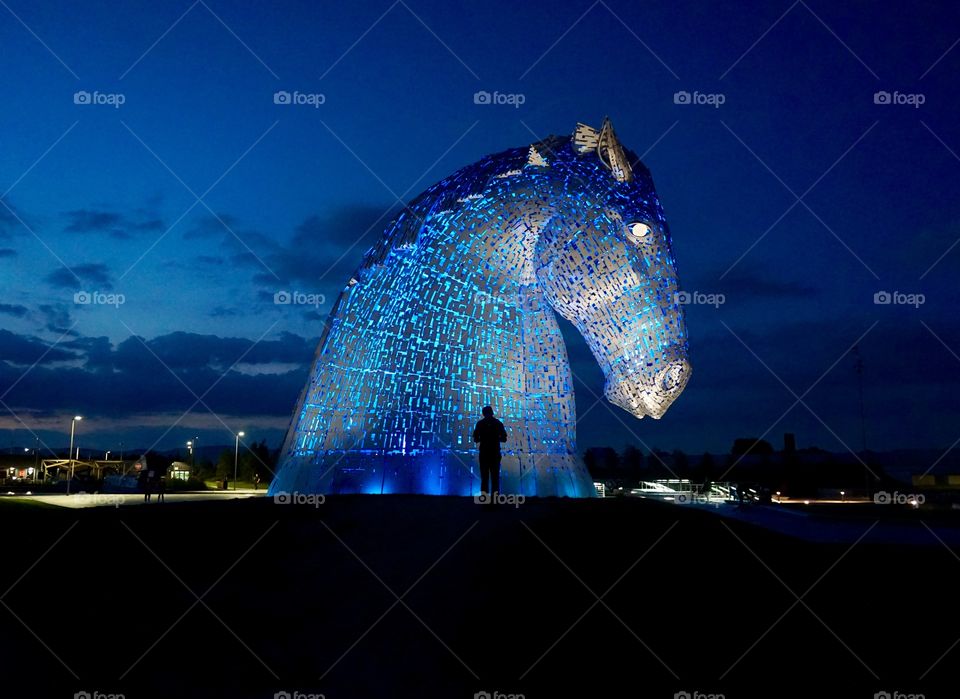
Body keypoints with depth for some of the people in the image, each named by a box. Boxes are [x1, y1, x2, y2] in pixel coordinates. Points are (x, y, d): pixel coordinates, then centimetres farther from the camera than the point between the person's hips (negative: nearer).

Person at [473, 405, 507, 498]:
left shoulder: (480, 423, 0)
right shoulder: (498, 423, 2)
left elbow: (475, 439, -1)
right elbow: (504, 439, 2)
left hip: (484, 453, 0)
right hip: (495, 453, 0)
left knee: (484, 476, 4)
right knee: (495, 476, 6)